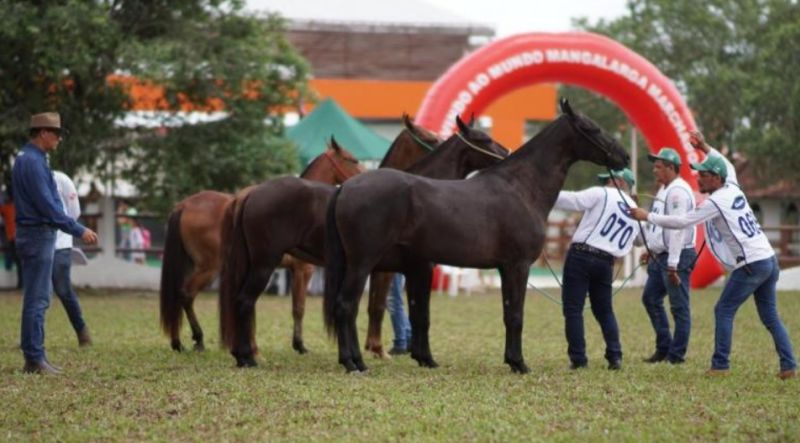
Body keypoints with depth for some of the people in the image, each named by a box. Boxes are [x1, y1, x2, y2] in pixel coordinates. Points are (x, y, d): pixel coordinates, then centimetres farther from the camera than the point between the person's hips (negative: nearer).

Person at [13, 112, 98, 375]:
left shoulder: (28, 159, 15)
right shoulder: (33, 162, -17)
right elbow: (47, 206, -22)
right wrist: (79, 231, -19)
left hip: (35, 235, 10)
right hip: (38, 236, -10)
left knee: (38, 298, 12)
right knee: (37, 299, -7)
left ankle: (35, 358, 15)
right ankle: (35, 360, -4)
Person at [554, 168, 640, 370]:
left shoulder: (601, 195, -4)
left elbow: (570, 200, -9)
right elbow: (625, 246, 17)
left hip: (581, 255, -6)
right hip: (606, 262, 6)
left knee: (573, 309, -1)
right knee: (605, 311, 18)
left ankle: (578, 358, -5)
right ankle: (615, 356, 8)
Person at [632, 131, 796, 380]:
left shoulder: (715, 202, -11)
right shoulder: (733, 190, 12)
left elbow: (681, 222, -14)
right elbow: (727, 166, 35)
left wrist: (647, 216, -6)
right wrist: (705, 148, 35)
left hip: (750, 264, -8)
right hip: (769, 260, 9)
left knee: (724, 311, 1)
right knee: (770, 316, 12)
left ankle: (720, 366, -1)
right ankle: (788, 366, 7)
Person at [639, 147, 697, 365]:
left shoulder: (678, 192, -17)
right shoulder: (664, 190, 15)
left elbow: (677, 228, -23)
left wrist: (673, 264, -25)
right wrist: (650, 249, 23)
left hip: (677, 257, -11)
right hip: (660, 256, 11)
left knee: (679, 307, -4)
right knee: (650, 298, 15)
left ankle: (676, 355, -1)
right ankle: (664, 348, 23)